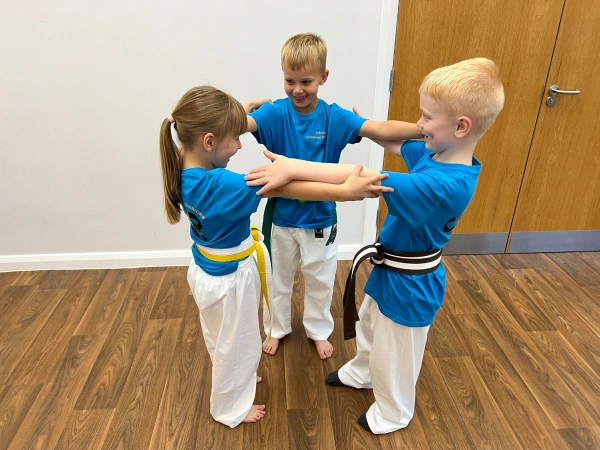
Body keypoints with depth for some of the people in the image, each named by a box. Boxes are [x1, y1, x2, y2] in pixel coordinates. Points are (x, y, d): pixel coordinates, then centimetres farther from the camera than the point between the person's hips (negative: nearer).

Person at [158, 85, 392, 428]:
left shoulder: (185, 168, -11)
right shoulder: (221, 184, -37)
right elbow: (284, 188, -40)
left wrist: (238, 113, 12)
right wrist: (344, 190, -40)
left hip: (210, 272, 9)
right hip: (229, 281, -9)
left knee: (225, 342, 33)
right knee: (236, 345, 18)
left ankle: (235, 382, 61)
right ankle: (231, 409, 45)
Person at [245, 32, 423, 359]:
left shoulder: (334, 117, -12)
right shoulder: (275, 113, -13)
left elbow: (381, 129, -23)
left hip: (319, 218, 1)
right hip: (281, 216, 0)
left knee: (320, 281, 19)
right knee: (278, 279, 20)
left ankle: (318, 331, 46)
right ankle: (277, 329, 46)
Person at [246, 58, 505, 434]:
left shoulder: (448, 184, -36)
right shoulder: (438, 154, -7)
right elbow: (396, 143, 13)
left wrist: (294, 168, -45)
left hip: (409, 283, -9)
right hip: (391, 268, 9)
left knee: (394, 353, 17)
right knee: (368, 325, 31)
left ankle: (393, 413, 47)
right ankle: (362, 373, 61)